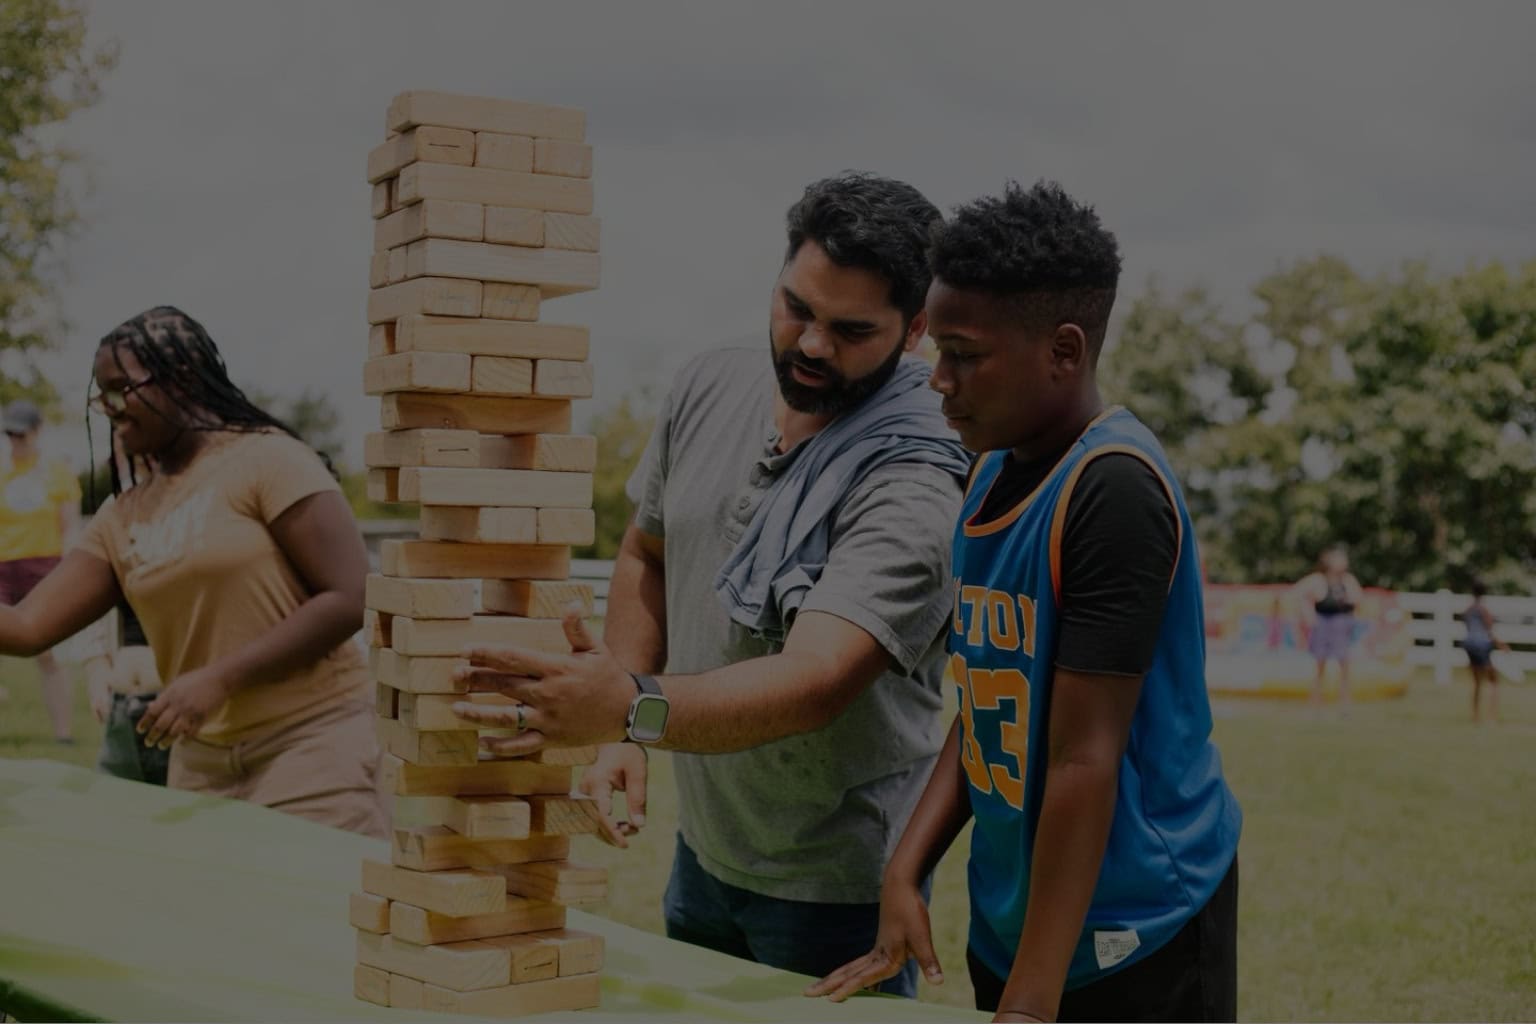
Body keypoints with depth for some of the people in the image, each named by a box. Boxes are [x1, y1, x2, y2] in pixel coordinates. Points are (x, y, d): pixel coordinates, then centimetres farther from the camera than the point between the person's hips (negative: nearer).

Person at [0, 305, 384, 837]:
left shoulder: (267, 459, -6)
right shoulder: (122, 519, 12)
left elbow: (348, 600, -13)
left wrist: (219, 678, -16)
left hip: (311, 741, -6)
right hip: (201, 761, 6)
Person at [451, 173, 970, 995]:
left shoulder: (917, 487, -25)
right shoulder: (710, 389, -3)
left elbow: (812, 683, -36)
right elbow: (646, 557, 10)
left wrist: (634, 710, -52)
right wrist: (618, 737, -1)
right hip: (703, 847, 7)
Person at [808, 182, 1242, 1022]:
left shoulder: (1113, 489, -19)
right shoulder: (994, 473, 6)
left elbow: (1084, 760, -22)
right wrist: (904, 873, 0)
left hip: (1133, 938, -7)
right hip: (1008, 918, 7)